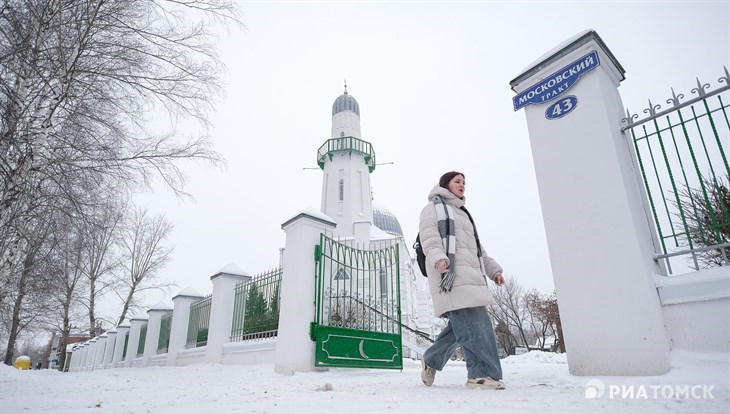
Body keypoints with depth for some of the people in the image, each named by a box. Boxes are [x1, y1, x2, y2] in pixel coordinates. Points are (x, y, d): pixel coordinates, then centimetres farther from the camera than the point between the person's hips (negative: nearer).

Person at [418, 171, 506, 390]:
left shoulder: (462, 213, 34)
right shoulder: (434, 207, 8)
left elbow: (477, 247, 34)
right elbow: (429, 236, -9)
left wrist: (493, 269, 24)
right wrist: (438, 258, -28)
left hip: (470, 275, 9)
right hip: (450, 274, -9)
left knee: (463, 324, 4)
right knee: (470, 324, -14)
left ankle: (431, 361, 20)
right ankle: (483, 374, -10)